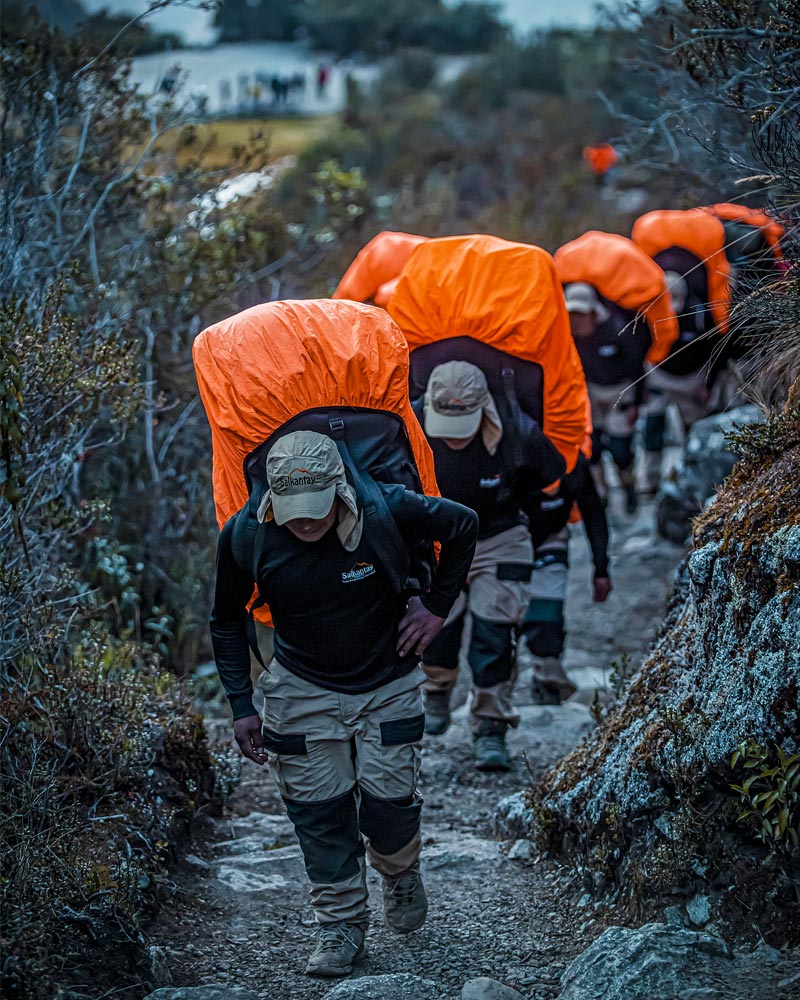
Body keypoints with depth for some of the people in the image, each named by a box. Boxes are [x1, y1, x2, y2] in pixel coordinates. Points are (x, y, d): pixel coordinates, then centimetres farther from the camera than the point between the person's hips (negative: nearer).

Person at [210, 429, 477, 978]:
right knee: (319, 810, -1)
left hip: (388, 685, -1)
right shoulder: (245, 537, -18)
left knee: (388, 802, -1)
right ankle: (342, 926, 15)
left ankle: (401, 871, 33)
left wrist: (438, 607, -5)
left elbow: (464, 525, -4)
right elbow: (227, 623, -1)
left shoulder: (385, 511, -24)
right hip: (304, 690, 1)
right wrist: (241, 705, -5)